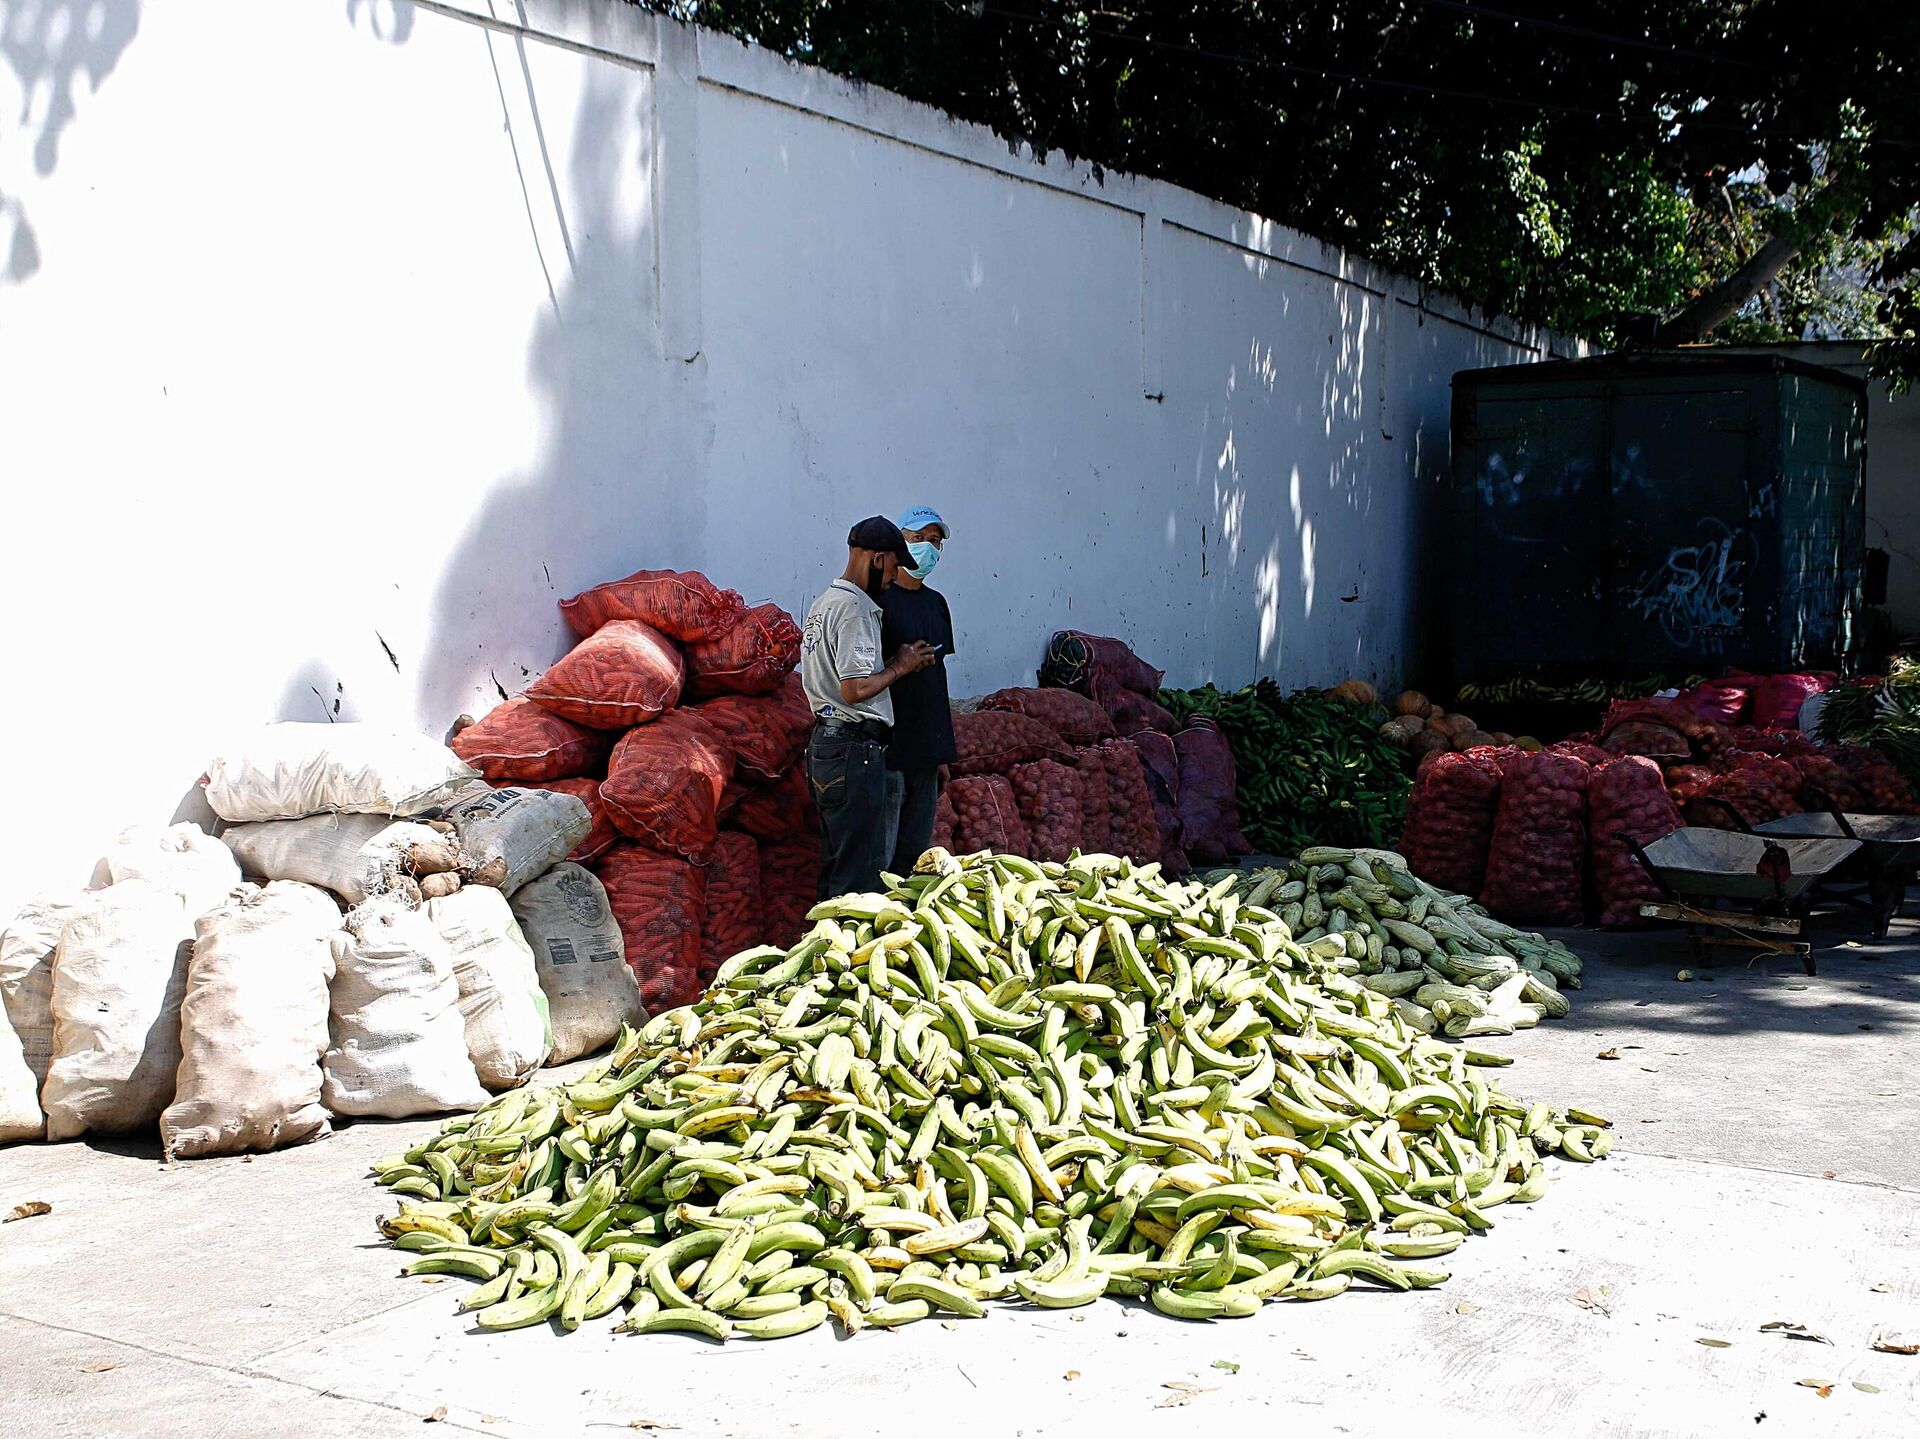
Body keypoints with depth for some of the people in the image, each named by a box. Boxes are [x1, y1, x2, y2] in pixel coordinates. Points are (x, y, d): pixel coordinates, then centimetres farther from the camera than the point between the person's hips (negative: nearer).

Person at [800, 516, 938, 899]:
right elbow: (856, 689, -22)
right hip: (854, 750, -10)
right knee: (860, 871, -6)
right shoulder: (855, 608, -15)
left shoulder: (823, 603, 16)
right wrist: (899, 667, -6)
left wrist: (898, 662, 15)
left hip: (823, 746, 10)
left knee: (835, 865, 16)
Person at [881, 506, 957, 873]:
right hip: (888, 747, -8)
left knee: (916, 853, 14)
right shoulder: (879, 599, -9)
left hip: (927, 748, 8)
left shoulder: (936, 602, 15)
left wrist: (943, 752, 18)